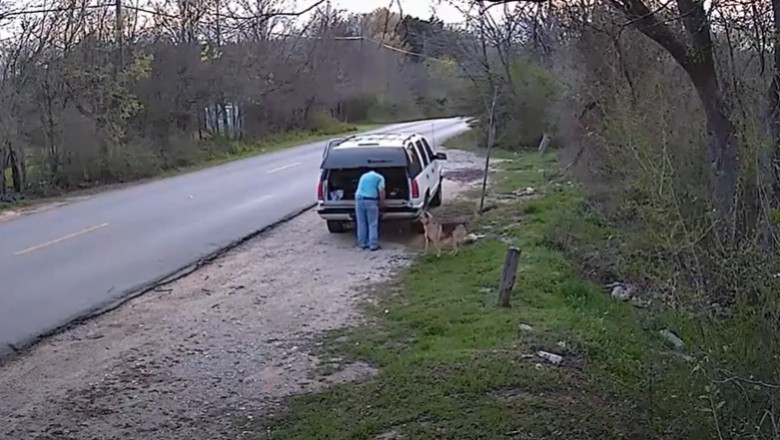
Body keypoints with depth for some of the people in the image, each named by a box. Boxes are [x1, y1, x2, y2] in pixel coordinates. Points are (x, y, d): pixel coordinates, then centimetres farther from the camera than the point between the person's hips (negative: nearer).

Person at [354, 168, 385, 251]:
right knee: (372, 224, 0)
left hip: (359, 199, 4)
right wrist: (382, 202, 9)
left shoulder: (363, 176, 26)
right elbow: (381, 191, -1)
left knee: (361, 223, 10)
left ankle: (362, 243, 13)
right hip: (370, 200, -4)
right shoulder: (379, 177, 10)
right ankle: (373, 245, -2)